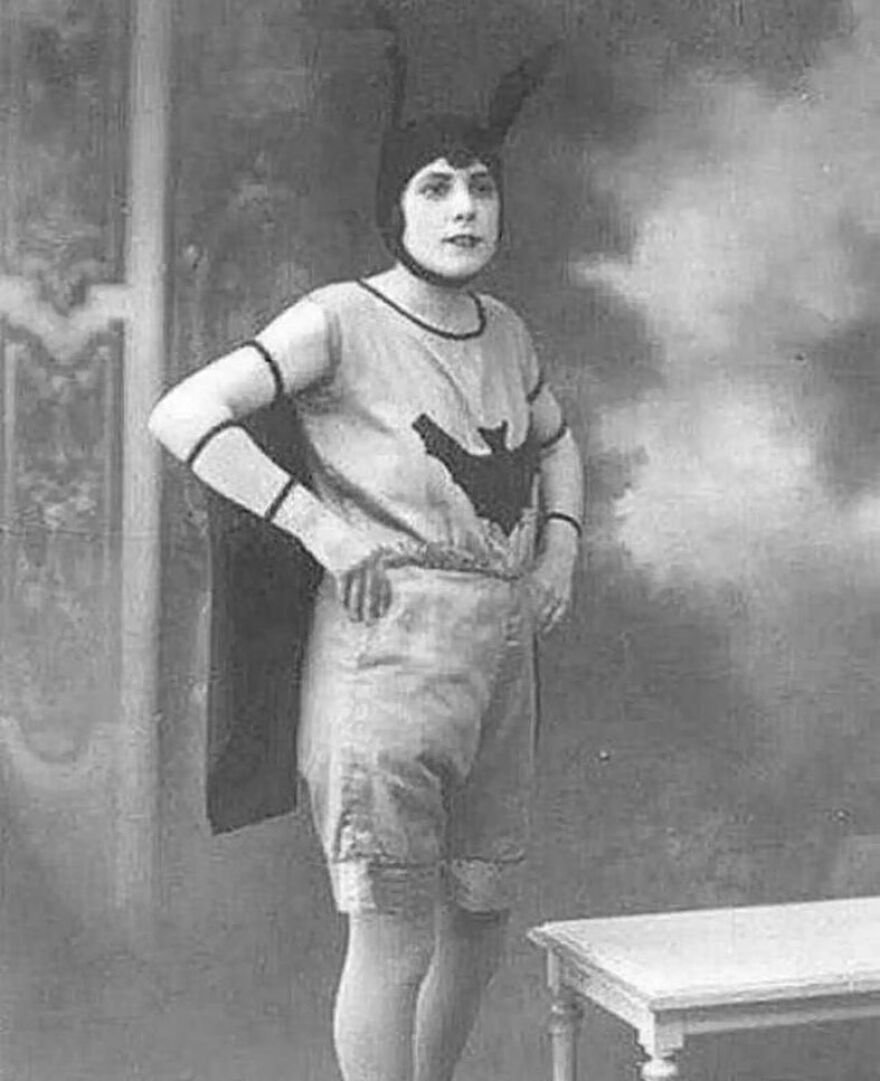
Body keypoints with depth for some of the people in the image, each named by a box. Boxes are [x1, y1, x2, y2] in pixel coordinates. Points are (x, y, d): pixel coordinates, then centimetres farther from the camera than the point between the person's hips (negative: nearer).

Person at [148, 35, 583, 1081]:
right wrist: (319, 523, -18)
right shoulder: (342, 321, -7)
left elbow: (555, 441, 31)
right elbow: (183, 415, -14)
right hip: (390, 640, -7)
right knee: (395, 939, -7)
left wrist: (560, 549, 14)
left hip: (502, 645, 7)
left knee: (479, 924, 17)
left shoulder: (503, 329, 12)